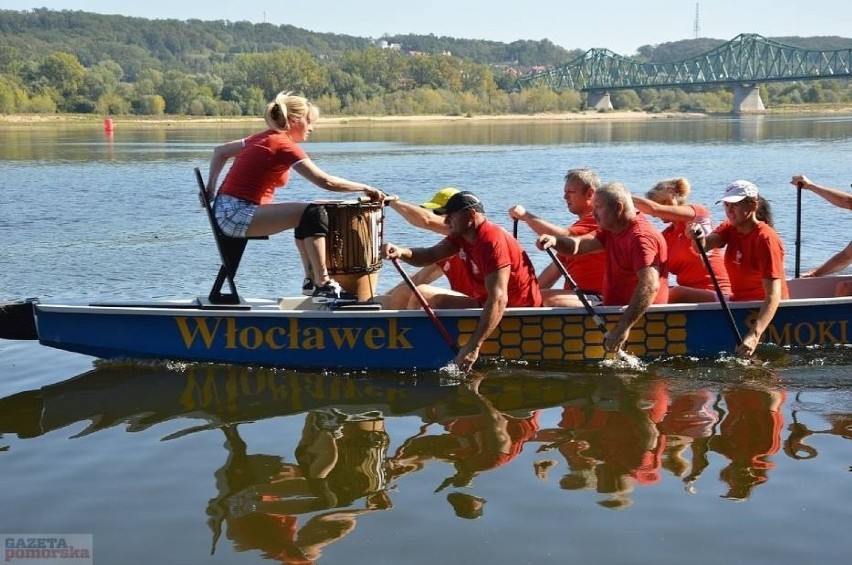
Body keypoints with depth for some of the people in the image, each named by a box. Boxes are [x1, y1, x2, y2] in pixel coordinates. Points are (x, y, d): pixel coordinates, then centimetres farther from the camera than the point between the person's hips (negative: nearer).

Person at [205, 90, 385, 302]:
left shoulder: (262, 138, 14)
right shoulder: (284, 145, -14)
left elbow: (220, 151, 22)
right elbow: (326, 181, -19)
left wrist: (211, 188, 21)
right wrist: (365, 188, -10)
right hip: (238, 215, -10)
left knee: (306, 214, 20)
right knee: (314, 213, -16)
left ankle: (311, 280, 23)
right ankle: (322, 286, -16)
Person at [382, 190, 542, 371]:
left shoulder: (492, 241, -26)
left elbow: (498, 299, -35)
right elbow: (429, 256, -4)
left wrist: (473, 346, -40)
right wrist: (402, 252, -27)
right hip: (484, 303, 10)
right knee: (422, 294, 6)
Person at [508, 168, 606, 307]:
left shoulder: (598, 221, -9)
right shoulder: (578, 226, 25)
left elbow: (562, 236, -24)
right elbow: (556, 268, 22)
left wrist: (526, 216, -14)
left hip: (596, 299, -10)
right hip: (576, 297, 10)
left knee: (544, 298, -29)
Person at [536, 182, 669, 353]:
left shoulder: (641, 236, -21)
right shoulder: (612, 230, 10)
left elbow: (650, 285, -34)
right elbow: (578, 245, 0)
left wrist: (623, 327, -40)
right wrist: (554, 241, -23)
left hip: (639, 315, -10)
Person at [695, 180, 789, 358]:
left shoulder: (766, 239, -21)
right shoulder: (730, 228, 3)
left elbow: (773, 295, -30)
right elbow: (705, 244, -16)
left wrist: (754, 335, -42)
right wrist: (698, 238, -42)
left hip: (762, 308, -7)